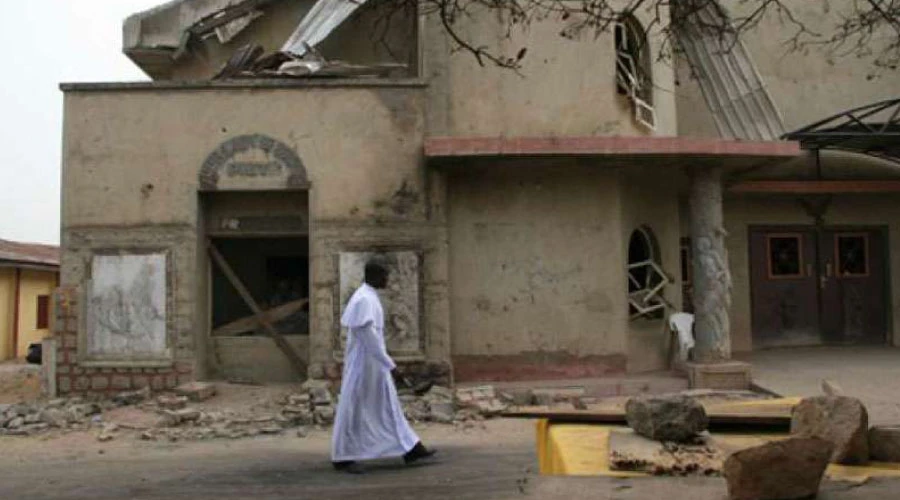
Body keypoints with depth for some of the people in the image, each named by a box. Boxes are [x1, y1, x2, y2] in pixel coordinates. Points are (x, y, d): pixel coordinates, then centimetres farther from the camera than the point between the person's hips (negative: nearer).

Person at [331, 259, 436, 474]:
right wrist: (389, 363, -22)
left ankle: (410, 449, 14)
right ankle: (342, 457, 9)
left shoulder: (369, 297, 12)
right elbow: (368, 334, -24)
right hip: (363, 363, -10)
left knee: (388, 405, 10)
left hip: (373, 363, 10)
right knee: (355, 409, -1)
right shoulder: (364, 299, -19)